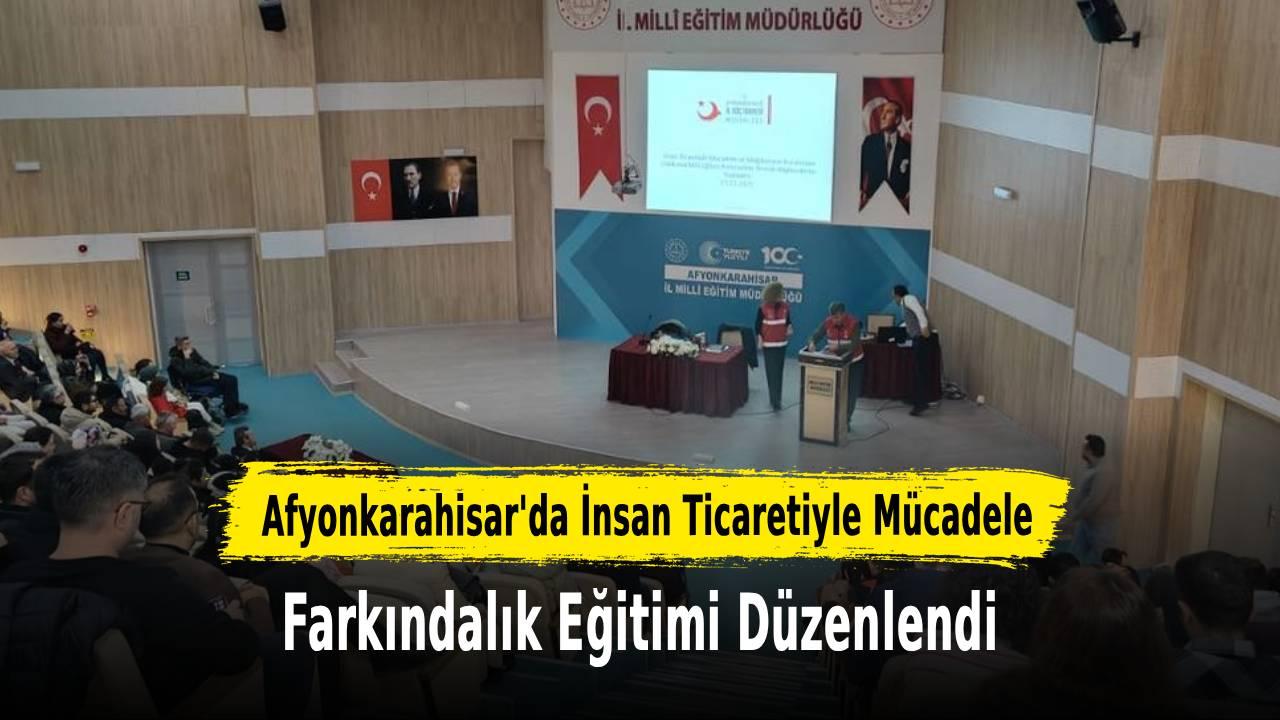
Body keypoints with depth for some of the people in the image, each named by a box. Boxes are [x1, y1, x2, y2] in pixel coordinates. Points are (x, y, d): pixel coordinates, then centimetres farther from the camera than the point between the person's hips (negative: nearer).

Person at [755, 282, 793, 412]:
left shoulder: (785, 306, 1)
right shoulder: (763, 308, -11)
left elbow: (788, 321, 12)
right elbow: (758, 325, -5)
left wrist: (789, 329, -8)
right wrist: (760, 340, -11)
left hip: (782, 343, 4)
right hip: (768, 344, -4)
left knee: (779, 372, 9)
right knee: (771, 372, -5)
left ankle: (776, 399, 18)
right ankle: (775, 401, -3)